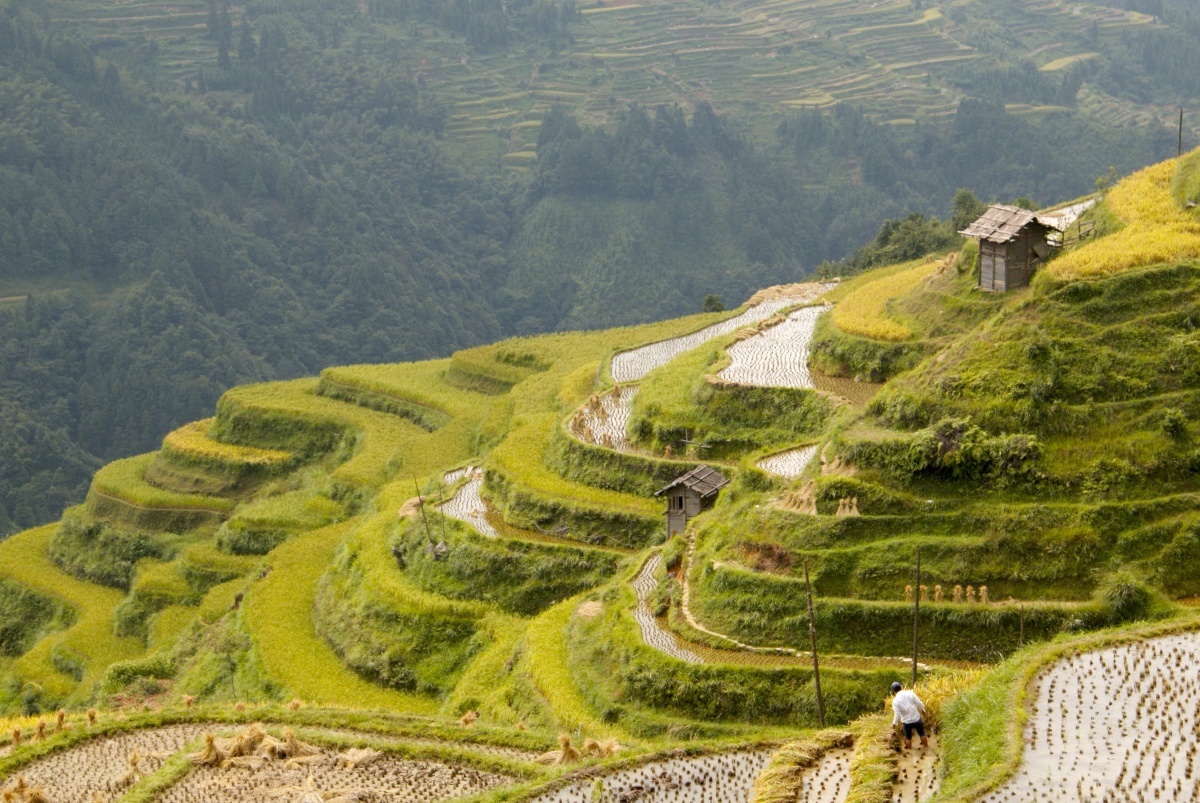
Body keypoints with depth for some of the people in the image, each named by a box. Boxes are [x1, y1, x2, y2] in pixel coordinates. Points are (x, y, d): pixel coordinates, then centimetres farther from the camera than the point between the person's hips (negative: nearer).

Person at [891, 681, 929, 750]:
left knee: (908, 736, 18)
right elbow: (919, 703, -7)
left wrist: (894, 723, -1)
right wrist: (923, 710, 12)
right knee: (921, 733, 22)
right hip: (916, 718, 2)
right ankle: (926, 746, 32)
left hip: (906, 721, -2)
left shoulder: (895, 700, -14)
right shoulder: (910, 693, -9)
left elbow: (897, 714, -14)